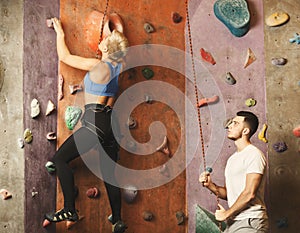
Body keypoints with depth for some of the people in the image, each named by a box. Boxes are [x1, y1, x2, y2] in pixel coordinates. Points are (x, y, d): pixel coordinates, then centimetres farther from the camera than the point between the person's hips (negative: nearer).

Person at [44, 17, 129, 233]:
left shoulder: (97, 65, -9)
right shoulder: (120, 67, 7)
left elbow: (64, 56, 4)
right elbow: (123, 46, 33)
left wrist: (60, 33, 17)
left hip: (95, 123, -7)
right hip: (112, 124, 8)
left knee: (60, 159, -1)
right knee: (109, 174, 13)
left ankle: (70, 210, -7)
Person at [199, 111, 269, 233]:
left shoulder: (254, 155, -11)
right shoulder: (232, 159, 16)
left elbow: (250, 194, -18)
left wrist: (227, 213, -9)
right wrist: (210, 185, 0)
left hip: (250, 222, -8)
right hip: (233, 222, 8)